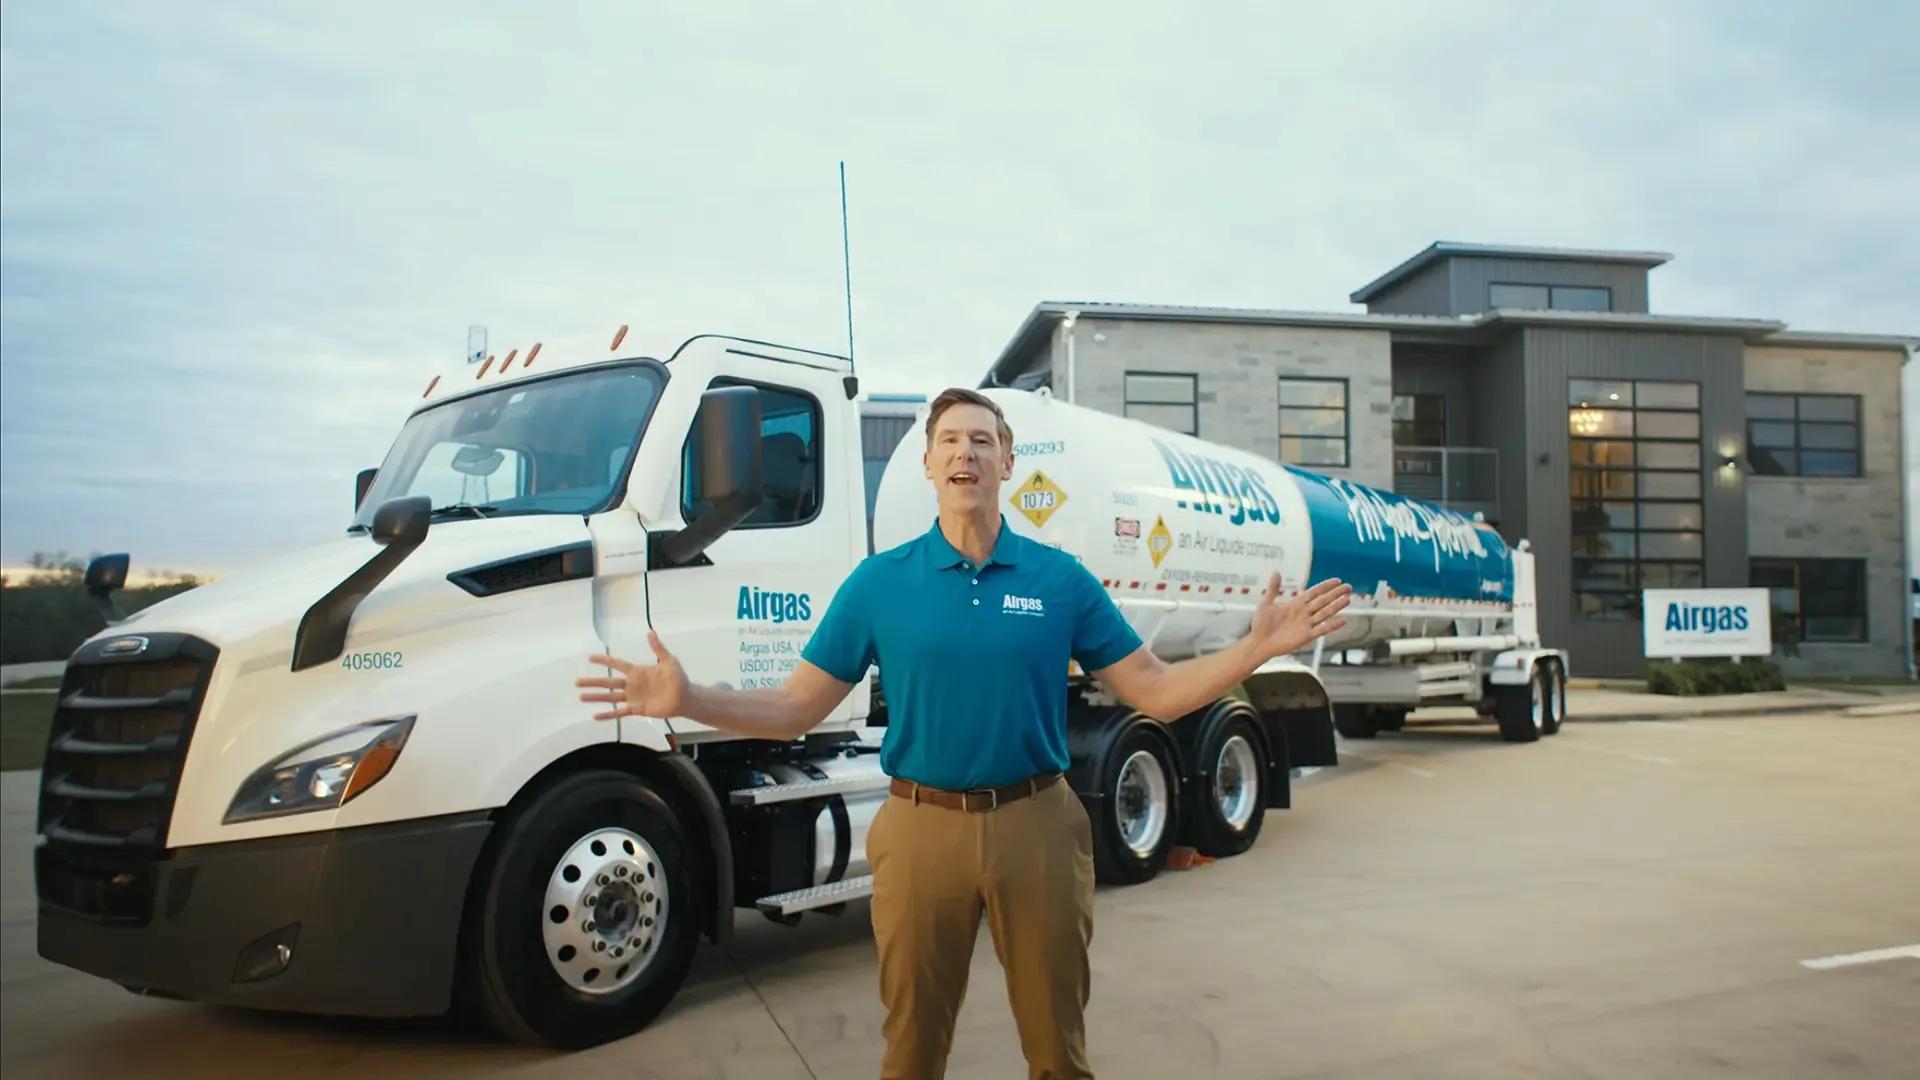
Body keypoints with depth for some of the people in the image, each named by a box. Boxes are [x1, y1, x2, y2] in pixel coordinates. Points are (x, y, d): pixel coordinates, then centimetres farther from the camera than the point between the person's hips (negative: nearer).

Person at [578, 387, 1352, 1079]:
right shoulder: (879, 581, -1)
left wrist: (1257, 647, -10)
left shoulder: (1061, 579, 0)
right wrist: (688, 701, -14)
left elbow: (1155, 694, 2)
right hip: (923, 826, 0)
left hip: (1035, 823, 0)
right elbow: (796, 709, 0)